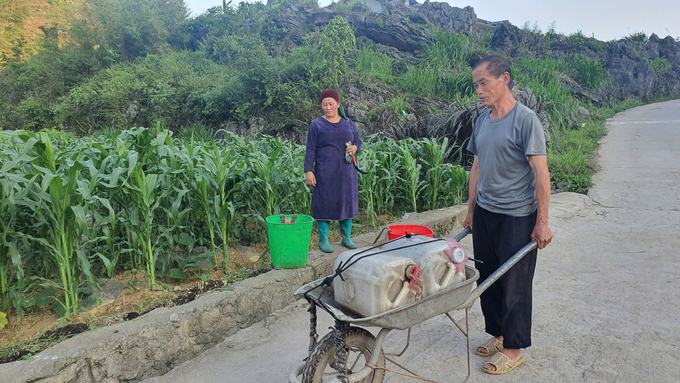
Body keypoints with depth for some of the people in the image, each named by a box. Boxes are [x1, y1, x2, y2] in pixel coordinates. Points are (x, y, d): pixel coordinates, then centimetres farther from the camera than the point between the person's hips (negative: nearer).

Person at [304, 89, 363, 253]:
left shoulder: (348, 124, 11)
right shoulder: (316, 125, 0)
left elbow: (359, 141, 19)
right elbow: (311, 150, -2)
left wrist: (355, 147, -5)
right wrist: (308, 171, -10)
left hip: (346, 171, 4)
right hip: (325, 172, -4)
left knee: (347, 202, 9)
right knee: (324, 203, -1)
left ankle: (346, 238, 22)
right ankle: (323, 240, 10)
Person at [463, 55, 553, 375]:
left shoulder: (525, 120, -12)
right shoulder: (482, 121, 8)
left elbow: (541, 174, -13)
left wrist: (542, 223, -14)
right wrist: (471, 210, 16)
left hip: (516, 217, -6)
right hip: (484, 213, 7)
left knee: (514, 285, 4)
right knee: (487, 279, 14)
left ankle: (514, 348, 20)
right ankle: (497, 334, 32)